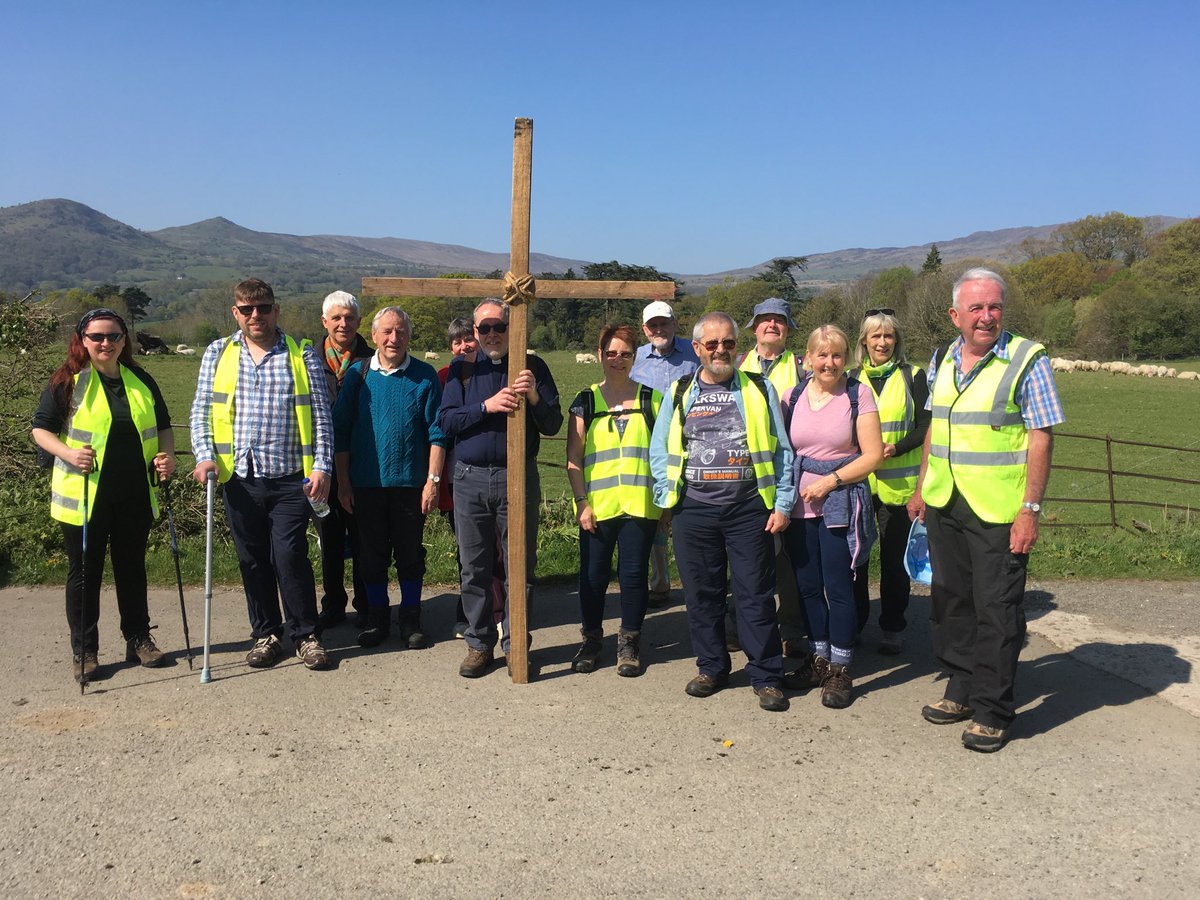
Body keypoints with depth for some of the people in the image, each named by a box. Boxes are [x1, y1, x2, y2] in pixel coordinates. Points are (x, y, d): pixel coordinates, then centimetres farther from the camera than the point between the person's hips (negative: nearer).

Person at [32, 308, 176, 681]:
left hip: (135, 496, 4)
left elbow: (163, 426, 17)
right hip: (84, 497, -3)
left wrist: (166, 455, -2)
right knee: (85, 572, 5)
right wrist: (69, 453, -20)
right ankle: (84, 650, 17)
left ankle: (138, 639, 25)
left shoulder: (141, 380, 9)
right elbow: (41, 429, -1)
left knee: (132, 568, 13)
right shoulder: (68, 381, -3)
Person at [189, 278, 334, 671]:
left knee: (289, 556, -6)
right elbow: (201, 410, 9)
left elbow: (320, 416, 2)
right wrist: (205, 455, -5)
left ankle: (306, 635, 10)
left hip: (290, 478, -3)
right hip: (239, 477, 3)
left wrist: (321, 466, -6)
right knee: (253, 560, 10)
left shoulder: (302, 355, 4)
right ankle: (266, 635, 24)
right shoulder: (218, 353, 9)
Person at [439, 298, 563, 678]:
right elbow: (447, 421, -2)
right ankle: (479, 644, 20)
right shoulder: (461, 369, 8)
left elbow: (553, 425, 1)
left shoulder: (533, 367, 5)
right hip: (470, 479, 1)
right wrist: (487, 405, -15)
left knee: (520, 567, 5)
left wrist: (535, 398, -18)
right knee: (474, 568, 8)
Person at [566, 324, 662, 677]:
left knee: (634, 574, 4)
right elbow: (573, 458, 4)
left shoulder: (652, 399, 8)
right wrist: (582, 502, -5)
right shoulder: (585, 401, 6)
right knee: (593, 575, 6)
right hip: (597, 507, 0)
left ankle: (629, 644, 19)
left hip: (641, 504, 0)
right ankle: (591, 640, 24)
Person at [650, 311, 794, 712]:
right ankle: (711, 668, 23)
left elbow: (781, 451, 6)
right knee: (701, 593, 7)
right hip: (694, 509, 2)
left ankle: (767, 677, 9)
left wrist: (782, 504, -1)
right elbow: (659, 451, 13)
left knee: (756, 593, 0)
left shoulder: (759, 390, 8)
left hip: (749, 507, -1)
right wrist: (667, 499, 2)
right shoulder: (679, 393, 12)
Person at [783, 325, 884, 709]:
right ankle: (818, 659, 26)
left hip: (840, 504, -4)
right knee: (807, 586, 11)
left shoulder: (858, 396, -3)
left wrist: (830, 481, -14)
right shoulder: (794, 395, 7)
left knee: (838, 588, -1)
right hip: (800, 504, 4)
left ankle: (840, 672, 10)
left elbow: (872, 454, -7)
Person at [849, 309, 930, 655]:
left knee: (894, 555, 4)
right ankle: (852, 624, 18)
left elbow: (924, 427, 0)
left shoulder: (913, 376, 4)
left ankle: (892, 627, 17)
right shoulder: (852, 379, 10)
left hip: (898, 481, -2)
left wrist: (895, 448, -17)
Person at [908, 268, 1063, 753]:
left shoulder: (1027, 359, -9)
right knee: (951, 602, 15)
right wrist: (921, 489, 16)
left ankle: (992, 712, 13)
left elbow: (1041, 438, -12)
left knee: (996, 611, 1)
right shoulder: (942, 361, 9)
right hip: (944, 507, 6)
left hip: (998, 511, -6)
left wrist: (1030, 509, -17)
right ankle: (962, 690, 31)